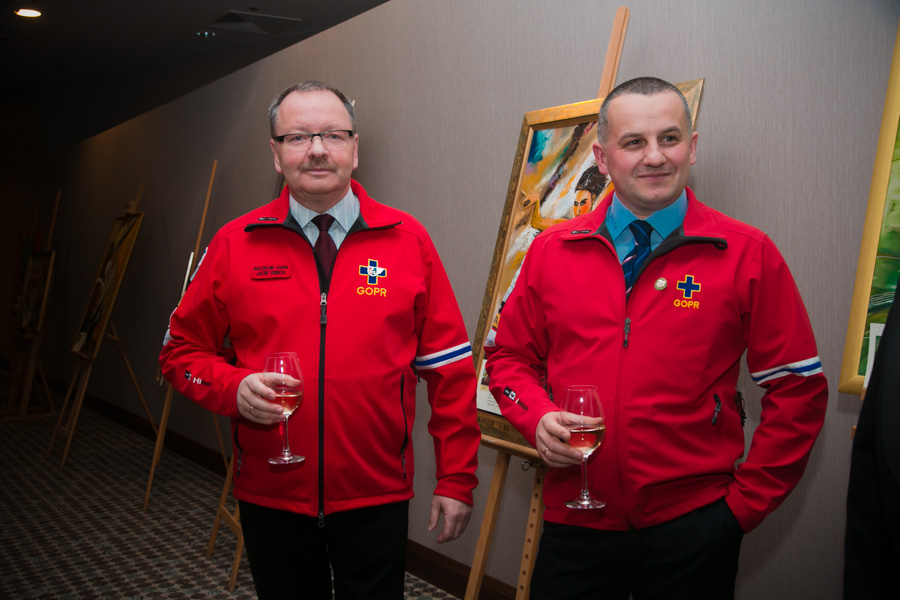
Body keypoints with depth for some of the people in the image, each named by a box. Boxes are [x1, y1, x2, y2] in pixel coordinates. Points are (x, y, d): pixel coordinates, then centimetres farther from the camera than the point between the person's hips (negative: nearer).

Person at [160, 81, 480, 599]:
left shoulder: (408, 241, -3)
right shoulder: (234, 245, -1)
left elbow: (449, 369, -2)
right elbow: (183, 352, 6)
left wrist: (456, 480, -3)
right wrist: (233, 387, -15)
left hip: (377, 498, -1)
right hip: (270, 496, 2)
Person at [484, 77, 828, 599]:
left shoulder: (748, 254, -5)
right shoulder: (552, 251, 1)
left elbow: (799, 390, -3)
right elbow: (510, 356, 10)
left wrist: (746, 500, -4)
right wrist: (539, 417, -8)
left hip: (692, 531, -1)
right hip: (574, 525, 2)